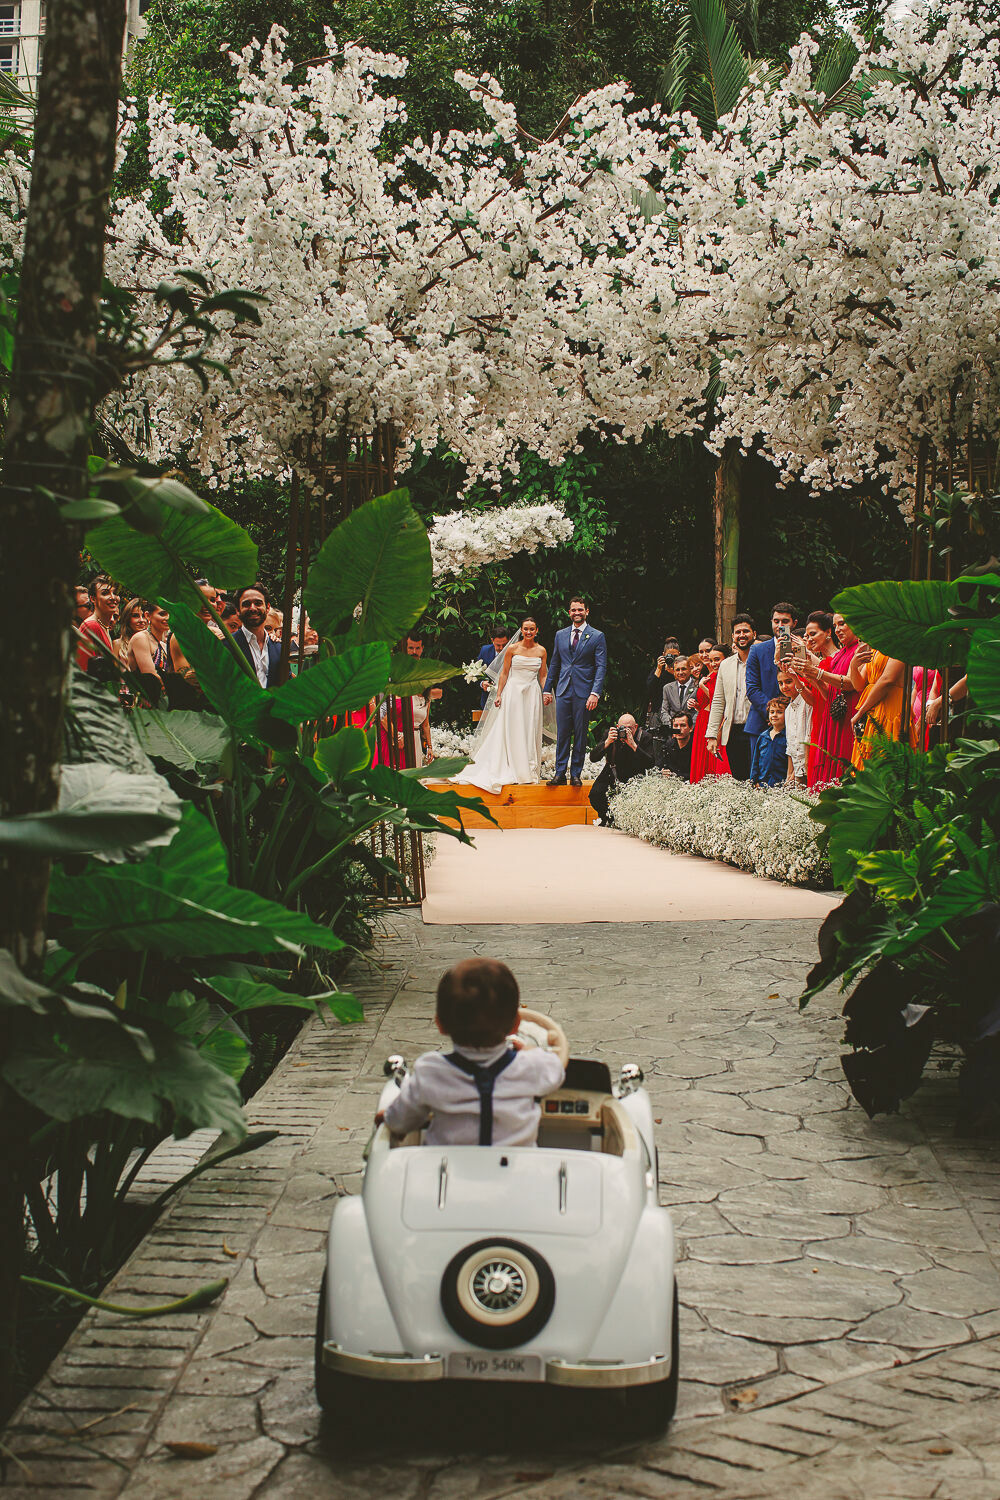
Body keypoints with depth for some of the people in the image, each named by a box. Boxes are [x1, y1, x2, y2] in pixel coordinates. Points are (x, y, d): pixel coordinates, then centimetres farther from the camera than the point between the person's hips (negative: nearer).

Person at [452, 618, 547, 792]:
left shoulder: (541, 651, 5)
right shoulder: (512, 649, -1)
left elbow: (543, 676, 11)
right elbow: (504, 673, 2)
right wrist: (498, 695, -2)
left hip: (532, 694, 2)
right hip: (513, 692, -2)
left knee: (530, 732, 4)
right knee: (511, 731, -2)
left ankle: (529, 771, 11)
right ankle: (512, 771, 2)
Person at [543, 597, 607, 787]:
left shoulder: (597, 636, 1)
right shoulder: (560, 635, 13)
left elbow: (601, 667, -4)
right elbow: (554, 664, 18)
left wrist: (595, 693, -14)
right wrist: (547, 689, 12)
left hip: (583, 692, -3)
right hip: (563, 691, 3)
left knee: (580, 734, 2)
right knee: (562, 734, 2)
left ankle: (576, 774, 8)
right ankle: (560, 774, 5)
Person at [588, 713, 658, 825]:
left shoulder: (645, 737, -12)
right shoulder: (610, 734, -6)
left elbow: (651, 764, -24)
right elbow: (593, 758, -11)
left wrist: (633, 745, -33)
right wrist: (608, 742, -27)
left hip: (635, 776, -2)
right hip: (612, 773, 2)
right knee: (595, 794, -22)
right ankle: (605, 821, 6)